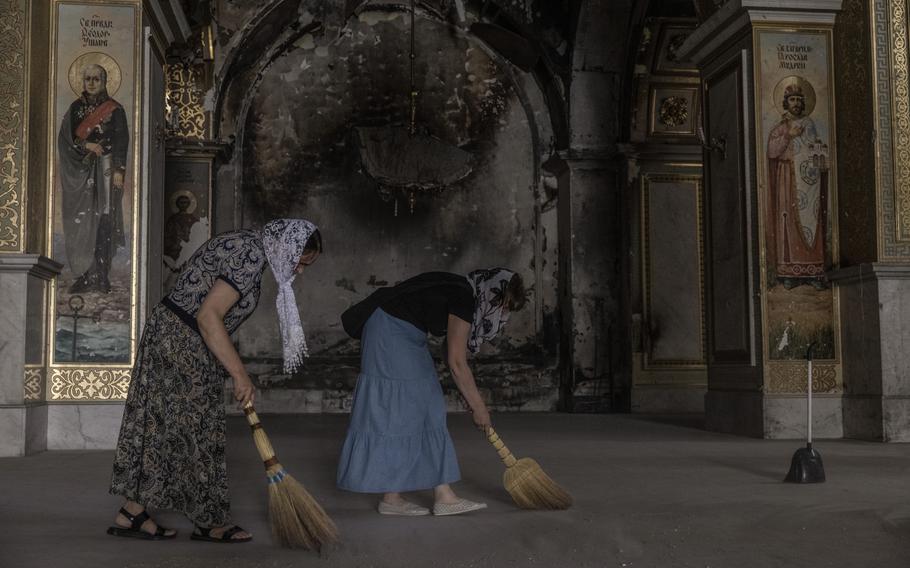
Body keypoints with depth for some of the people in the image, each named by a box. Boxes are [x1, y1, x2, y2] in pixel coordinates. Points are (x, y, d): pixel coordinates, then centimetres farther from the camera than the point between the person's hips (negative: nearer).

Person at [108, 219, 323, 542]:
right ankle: (209, 522, 12)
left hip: (169, 334, 10)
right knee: (194, 432, 0)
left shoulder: (245, 245, 11)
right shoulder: (251, 256, -19)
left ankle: (131, 515, 17)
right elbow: (208, 317, -26)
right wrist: (240, 375, -22)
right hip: (183, 343, -10)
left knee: (160, 424, 11)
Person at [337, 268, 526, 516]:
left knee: (429, 411, 6)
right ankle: (391, 499, 0)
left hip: (404, 336, 10)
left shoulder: (464, 295, 9)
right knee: (395, 410, -7)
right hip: (390, 331, -10)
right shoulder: (463, 299, -19)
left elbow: (454, 357, 14)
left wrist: (471, 399, 15)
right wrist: (478, 407, -9)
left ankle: (444, 496, 7)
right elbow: (457, 364, -18)